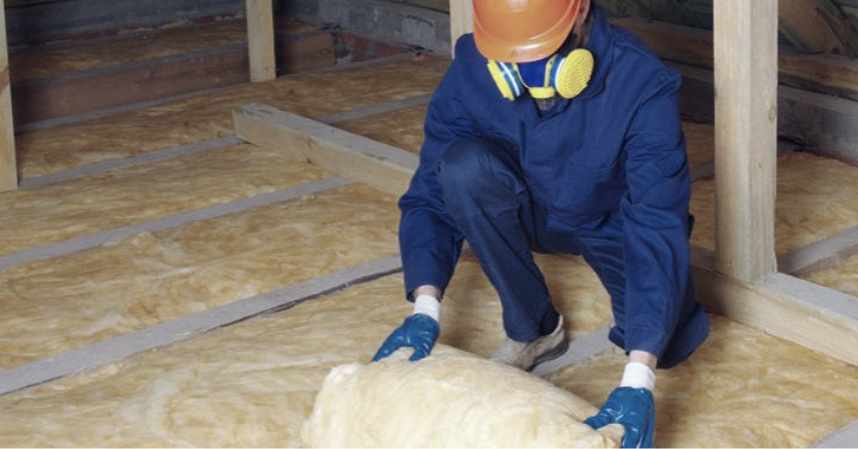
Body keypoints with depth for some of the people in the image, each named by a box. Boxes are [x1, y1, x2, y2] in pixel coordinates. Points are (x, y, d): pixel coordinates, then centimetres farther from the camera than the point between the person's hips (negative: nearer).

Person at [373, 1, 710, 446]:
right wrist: (424, 309, -38)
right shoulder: (472, 69, -25)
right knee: (463, 164, -31)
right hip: (532, 214, 2)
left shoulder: (642, 84, -34)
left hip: (613, 223, -1)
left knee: (670, 344, -25)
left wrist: (636, 381, -48)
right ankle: (533, 329, -11)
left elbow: (658, 229, -40)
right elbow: (431, 196, -21)